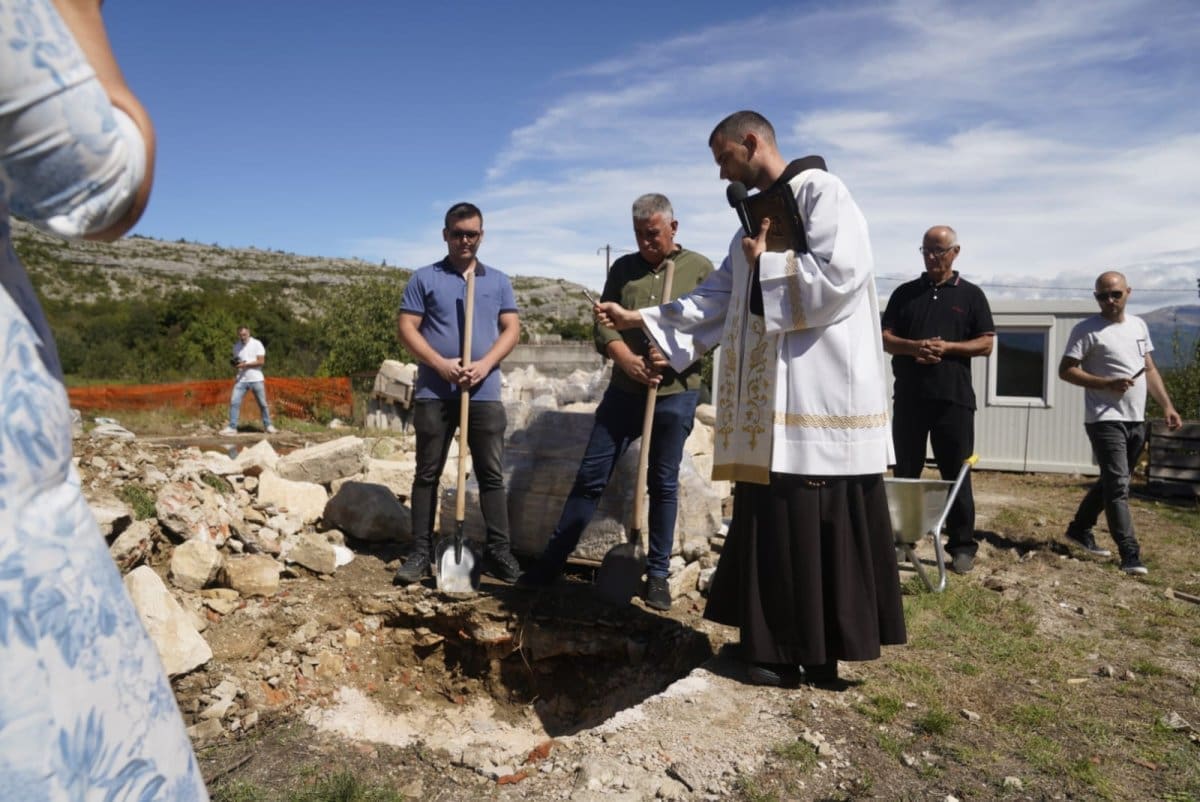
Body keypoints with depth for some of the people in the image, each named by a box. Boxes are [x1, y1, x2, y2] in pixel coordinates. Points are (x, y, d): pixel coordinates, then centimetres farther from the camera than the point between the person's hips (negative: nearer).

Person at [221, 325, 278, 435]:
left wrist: (245, 364, -17)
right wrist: (235, 364, -5)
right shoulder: (236, 346, 9)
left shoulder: (257, 344, -5)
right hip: (241, 380, 3)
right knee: (234, 402, -6)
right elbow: (236, 361, 19)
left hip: (256, 379, -3)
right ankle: (232, 427, -2)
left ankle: (267, 426, 16)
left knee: (262, 404, 4)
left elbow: (261, 361, -11)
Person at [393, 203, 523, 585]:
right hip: (434, 393, -1)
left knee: (492, 473, 3)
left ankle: (499, 550, 10)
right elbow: (406, 328, 0)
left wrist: (485, 364, -10)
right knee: (427, 473, 4)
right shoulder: (424, 278, 5)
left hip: (485, 393, 2)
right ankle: (420, 551, 12)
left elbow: (512, 328, 7)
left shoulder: (498, 281, 12)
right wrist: (441, 364, -14)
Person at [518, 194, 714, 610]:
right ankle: (552, 560, 14)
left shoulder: (699, 269, 3)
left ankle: (657, 574, 17)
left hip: (675, 394, -2)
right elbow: (604, 324, 4)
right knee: (590, 477, 5)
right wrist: (629, 361, -13)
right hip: (624, 391, 3)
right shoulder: (623, 268, 12)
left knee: (663, 485, 7)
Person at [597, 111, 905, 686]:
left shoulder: (820, 192, -4)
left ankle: (815, 653, 9)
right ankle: (783, 644, 20)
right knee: (774, 519, 9)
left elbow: (841, 274, -19)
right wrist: (640, 319, 13)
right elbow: (716, 299, 19)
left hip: (819, 394, -8)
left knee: (812, 522, -3)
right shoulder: (758, 215, 21)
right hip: (772, 398, 9)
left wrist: (766, 262, -7)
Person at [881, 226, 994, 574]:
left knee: (957, 475, 3)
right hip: (909, 397, 2)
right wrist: (913, 347, -14)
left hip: (954, 398, -2)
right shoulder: (904, 293, 12)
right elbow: (886, 338, 6)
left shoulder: (971, 295, 7)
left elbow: (986, 344, 2)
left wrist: (947, 347, -13)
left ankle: (962, 545, 12)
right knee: (904, 472, 7)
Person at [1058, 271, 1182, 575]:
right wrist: (1108, 384, -21)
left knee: (1111, 482, 15)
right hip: (1105, 420, -7)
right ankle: (1130, 553, -10)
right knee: (1118, 486, -10)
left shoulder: (1139, 325, 13)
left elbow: (1150, 370, 18)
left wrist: (1167, 406, 11)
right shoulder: (1086, 330, -8)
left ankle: (1079, 529, 29)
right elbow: (1066, 371, -12)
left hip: (1136, 420, 7)